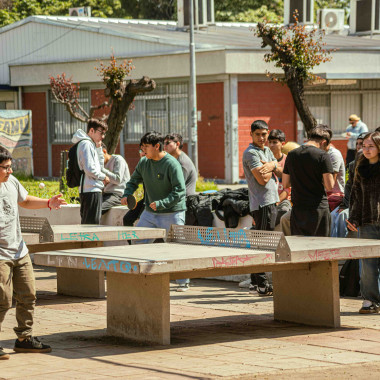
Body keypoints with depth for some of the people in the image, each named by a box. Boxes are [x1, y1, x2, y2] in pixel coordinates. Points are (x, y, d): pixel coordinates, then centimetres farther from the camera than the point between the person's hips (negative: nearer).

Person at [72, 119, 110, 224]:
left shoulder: (90, 144, 20)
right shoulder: (86, 144, -11)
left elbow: (100, 165, 21)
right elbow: (89, 169, -20)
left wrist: (98, 148, 13)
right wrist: (103, 177, -6)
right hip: (91, 190, -10)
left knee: (86, 223, 11)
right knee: (92, 223, -12)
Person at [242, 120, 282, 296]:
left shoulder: (267, 151, 18)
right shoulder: (251, 153, -10)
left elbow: (281, 172, 13)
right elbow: (262, 179, -18)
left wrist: (271, 166, -6)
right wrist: (272, 167, -1)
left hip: (271, 201, 9)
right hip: (262, 203, -9)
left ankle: (255, 282, 17)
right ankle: (262, 284, -10)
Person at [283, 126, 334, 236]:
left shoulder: (291, 155, 6)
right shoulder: (322, 155, -8)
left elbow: (285, 184, 10)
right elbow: (330, 186, -11)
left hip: (298, 209, 4)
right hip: (318, 209, -4)